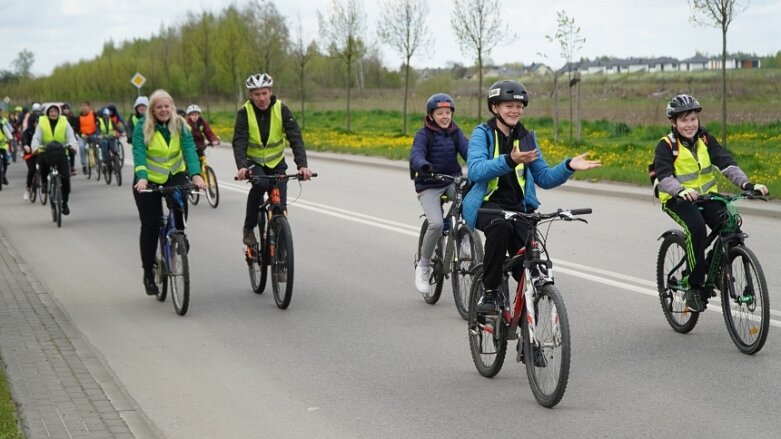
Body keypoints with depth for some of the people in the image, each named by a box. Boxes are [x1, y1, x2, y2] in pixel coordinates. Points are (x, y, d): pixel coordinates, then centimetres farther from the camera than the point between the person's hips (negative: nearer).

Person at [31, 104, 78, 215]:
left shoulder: (64, 123, 1)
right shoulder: (42, 123, 1)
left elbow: (71, 136, -9)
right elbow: (36, 138, -8)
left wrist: (72, 145, -31)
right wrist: (35, 147, -29)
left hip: (61, 153, 0)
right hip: (46, 152, 0)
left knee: (65, 177, -12)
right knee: (41, 159, -35)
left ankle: (65, 203, 4)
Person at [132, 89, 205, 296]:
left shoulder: (181, 126, -9)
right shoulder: (142, 127, -14)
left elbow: (189, 150, -20)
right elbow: (139, 153, -24)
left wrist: (195, 174, -37)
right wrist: (142, 177, -42)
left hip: (175, 175, 2)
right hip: (149, 180, -1)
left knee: (180, 205, -27)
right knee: (150, 225, -4)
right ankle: (148, 272, 10)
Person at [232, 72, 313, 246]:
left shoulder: (281, 109, -12)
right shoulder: (245, 112, -14)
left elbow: (295, 138, -20)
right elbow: (239, 142, -24)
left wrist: (302, 165, -35)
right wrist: (241, 166, -42)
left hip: (276, 163, 2)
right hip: (253, 162, -2)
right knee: (260, 184, -32)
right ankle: (248, 228, -16)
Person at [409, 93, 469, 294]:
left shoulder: (455, 132, 6)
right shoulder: (423, 134, -5)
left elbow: (467, 150, -9)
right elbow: (416, 155, -22)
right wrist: (423, 166, -46)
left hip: (453, 181, 3)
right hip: (429, 185, -3)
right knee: (436, 223, -24)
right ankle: (423, 265, -4)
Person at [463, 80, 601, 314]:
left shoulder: (526, 138, 13)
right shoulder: (482, 134, -2)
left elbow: (544, 178, 13)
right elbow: (475, 171, -20)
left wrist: (568, 166, -5)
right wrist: (509, 161, -34)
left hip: (518, 207, 4)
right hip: (487, 205, -4)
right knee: (501, 226, -38)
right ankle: (489, 292, -25)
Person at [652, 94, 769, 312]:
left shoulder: (704, 138, 1)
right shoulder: (666, 146, -11)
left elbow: (726, 162, -9)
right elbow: (664, 177, -25)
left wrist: (747, 184, -25)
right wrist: (682, 191, -46)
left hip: (706, 195, 4)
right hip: (677, 199, -4)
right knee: (696, 227, -32)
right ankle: (695, 286, -21)